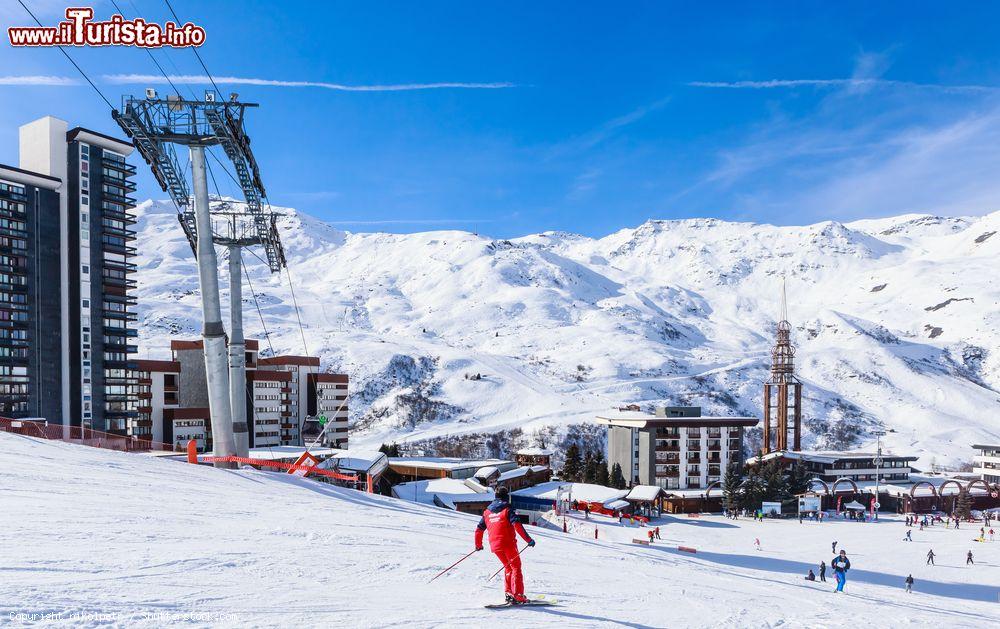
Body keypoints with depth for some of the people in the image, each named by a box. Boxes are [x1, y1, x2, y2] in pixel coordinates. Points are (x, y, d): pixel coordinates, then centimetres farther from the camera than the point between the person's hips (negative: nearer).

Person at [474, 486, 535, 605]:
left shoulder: (487, 511, 15)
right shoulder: (507, 509, -3)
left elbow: (479, 529, 17)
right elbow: (517, 525, -17)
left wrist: (478, 545, 30)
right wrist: (528, 539, -18)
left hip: (494, 545, 6)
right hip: (508, 543, -5)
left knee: (508, 567, 20)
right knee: (516, 567, 3)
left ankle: (508, 593, 11)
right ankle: (517, 595, -7)